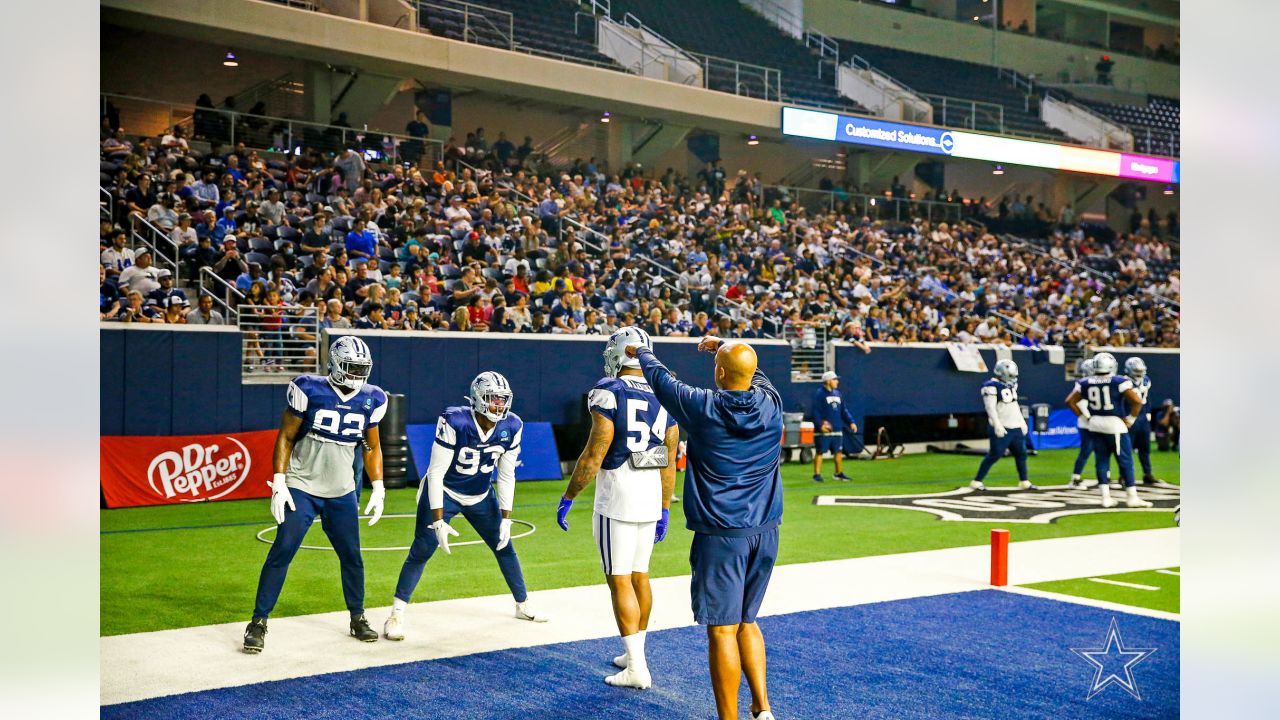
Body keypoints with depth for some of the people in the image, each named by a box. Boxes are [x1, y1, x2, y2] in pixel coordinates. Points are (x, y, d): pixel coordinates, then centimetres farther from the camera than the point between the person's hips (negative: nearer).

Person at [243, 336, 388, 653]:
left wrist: (378, 489, 4)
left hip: (342, 493, 4)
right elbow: (285, 437, -6)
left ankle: (358, 618, 27)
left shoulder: (371, 400, -1)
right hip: (301, 488, -4)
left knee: (352, 556, 8)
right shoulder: (309, 391, -13)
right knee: (281, 553, -9)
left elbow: (372, 447, 11)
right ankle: (258, 622, 3)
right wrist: (279, 484, -12)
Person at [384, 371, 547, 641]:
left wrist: (506, 519, -6)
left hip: (481, 496, 5)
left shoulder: (511, 427, -15)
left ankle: (523, 606, 28)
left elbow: (506, 476, -4)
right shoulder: (454, 422, -30)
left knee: (505, 546, 10)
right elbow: (436, 473, -25)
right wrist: (438, 521, -27)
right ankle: (396, 615, -2)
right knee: (421, 551, -13)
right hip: (444, 492, -5)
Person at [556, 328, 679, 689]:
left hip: (616, 498, -6)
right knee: (639, 575, 18)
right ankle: (635, 654, 29)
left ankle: (637, 669, 1)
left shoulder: (608, 393, -12)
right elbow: (670, 461, 10)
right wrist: (664, 510, 19)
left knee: (620, 581, -1)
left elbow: (594, 455, -15)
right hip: (651, 497, 7)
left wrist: (568, 498, -5)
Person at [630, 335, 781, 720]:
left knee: (722, 630, 0)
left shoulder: (703, 407, -10)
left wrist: (641, 352, 29)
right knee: (746, 621, 18)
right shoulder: (771, 403, 0)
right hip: (766, 532, 5)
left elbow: (662, 379, 8)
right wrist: (723, 345, 40)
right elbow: (755, 374, 24)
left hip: (721, 535, -5)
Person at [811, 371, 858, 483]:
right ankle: (817, 474, 2)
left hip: (837, 429, 7)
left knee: (838, 451, 11)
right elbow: (815, 411, -13)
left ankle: (838, 473, 23)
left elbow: (844, 410, 18)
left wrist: (851, 422, 8)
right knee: (820, 452, -3)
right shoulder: (819, 394, -8)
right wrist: (820, 425, -23)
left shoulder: (837, 393, 15)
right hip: (824, 430, -7)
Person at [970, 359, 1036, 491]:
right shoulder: (992, 386, -14)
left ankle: (1024, 482, 23)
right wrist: (997, 425, -26)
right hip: (1001, 429, -8)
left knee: (1021, 454, 12)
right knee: (994, 455, -7)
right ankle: (976, 481, 1)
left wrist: (1022, 422, 20)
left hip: (1015, 427, 8)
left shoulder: (1011, 385, 12)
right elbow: (990, 408, -19)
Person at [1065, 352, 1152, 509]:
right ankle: (1131, 497, 7)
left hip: (1095, 425, 4)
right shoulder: (1119, 381, -9)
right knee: (1125, 461, 4)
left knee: (1101, 460, 10)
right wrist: (1130, 418, -2)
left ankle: (1106, 496, 9)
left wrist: (1085, 416, 10)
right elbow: (1137, 401, -14)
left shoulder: (1085, 383, 2)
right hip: (1114, 424, -4)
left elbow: (1070, 401, 7)